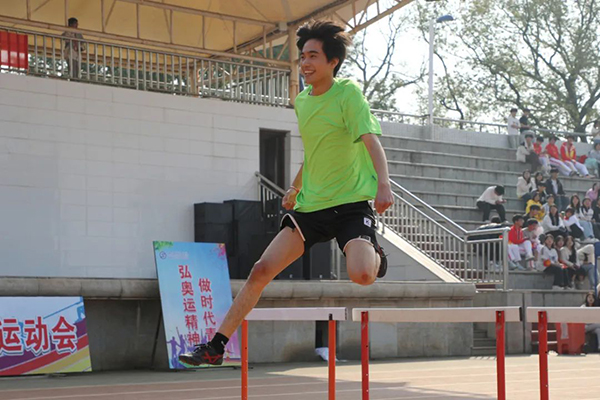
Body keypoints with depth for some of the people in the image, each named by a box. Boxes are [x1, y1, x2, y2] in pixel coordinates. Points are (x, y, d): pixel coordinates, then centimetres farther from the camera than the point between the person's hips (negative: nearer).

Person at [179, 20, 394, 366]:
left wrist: (384, 184, -38)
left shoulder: (348, 93, -11)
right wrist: (296, 187, 24)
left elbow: (372, 141, -23)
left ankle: (375, 256, 9)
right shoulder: (303, 101, 10)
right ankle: (216, 347, 1)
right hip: (310, 206, 6)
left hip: (351, 204, -6)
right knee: (262, 269, -5)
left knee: (361, 275, -30)